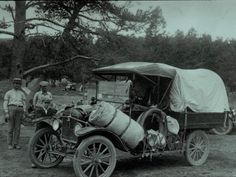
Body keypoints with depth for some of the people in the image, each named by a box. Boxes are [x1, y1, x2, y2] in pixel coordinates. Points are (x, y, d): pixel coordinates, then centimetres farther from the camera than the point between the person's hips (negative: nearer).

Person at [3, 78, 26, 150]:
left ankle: (16, 144, 9)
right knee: (11, 128, -1)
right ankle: (10, 144, 7)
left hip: (19, 110, 2)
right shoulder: (8, 93, 9)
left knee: (17, 128, 2)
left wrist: (24, 114, 4)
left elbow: (24, 104, 14)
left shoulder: (22, 93, 17)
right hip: (11, 109, -2)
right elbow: (5, 103, 3)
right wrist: (6, 113, -7)